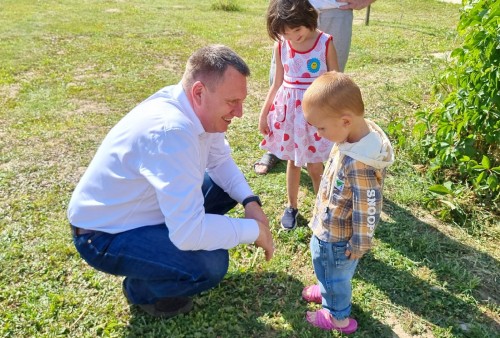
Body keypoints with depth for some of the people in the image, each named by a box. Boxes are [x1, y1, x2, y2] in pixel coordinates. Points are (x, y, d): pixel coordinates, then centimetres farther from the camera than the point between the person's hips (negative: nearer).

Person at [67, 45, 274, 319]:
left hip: (144, 206, 9)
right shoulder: (171, 131, -36)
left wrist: (250, 201, -10)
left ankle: (162, 239, 17)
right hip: (106, 236, -8)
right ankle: (140, 289, 5)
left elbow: (220, 161, 6)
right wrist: (254, 229, -23)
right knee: (211, 264, -26)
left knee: (227, 185, 5)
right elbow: (188, 233, -37)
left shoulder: (197, 106, -9)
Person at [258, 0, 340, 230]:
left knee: (315, 167, 4)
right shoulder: (281, 45, -4)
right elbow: (277, 83, 6)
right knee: (292, 161, 15)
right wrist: (264, 113, 8)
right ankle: (292, 207, 33)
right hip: (288, 110, 3)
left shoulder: (325, 43, -11)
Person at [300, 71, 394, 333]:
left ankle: (337, 316, 46)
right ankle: (328, 291, 61)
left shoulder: (360, 165, -40)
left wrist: (359, 245, -14)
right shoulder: (354, 135, -10)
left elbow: (368, 211, -29)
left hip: (337, 238, -8)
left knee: (333, 273, 19)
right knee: (326, 267, 32)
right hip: (328, 228, 8)